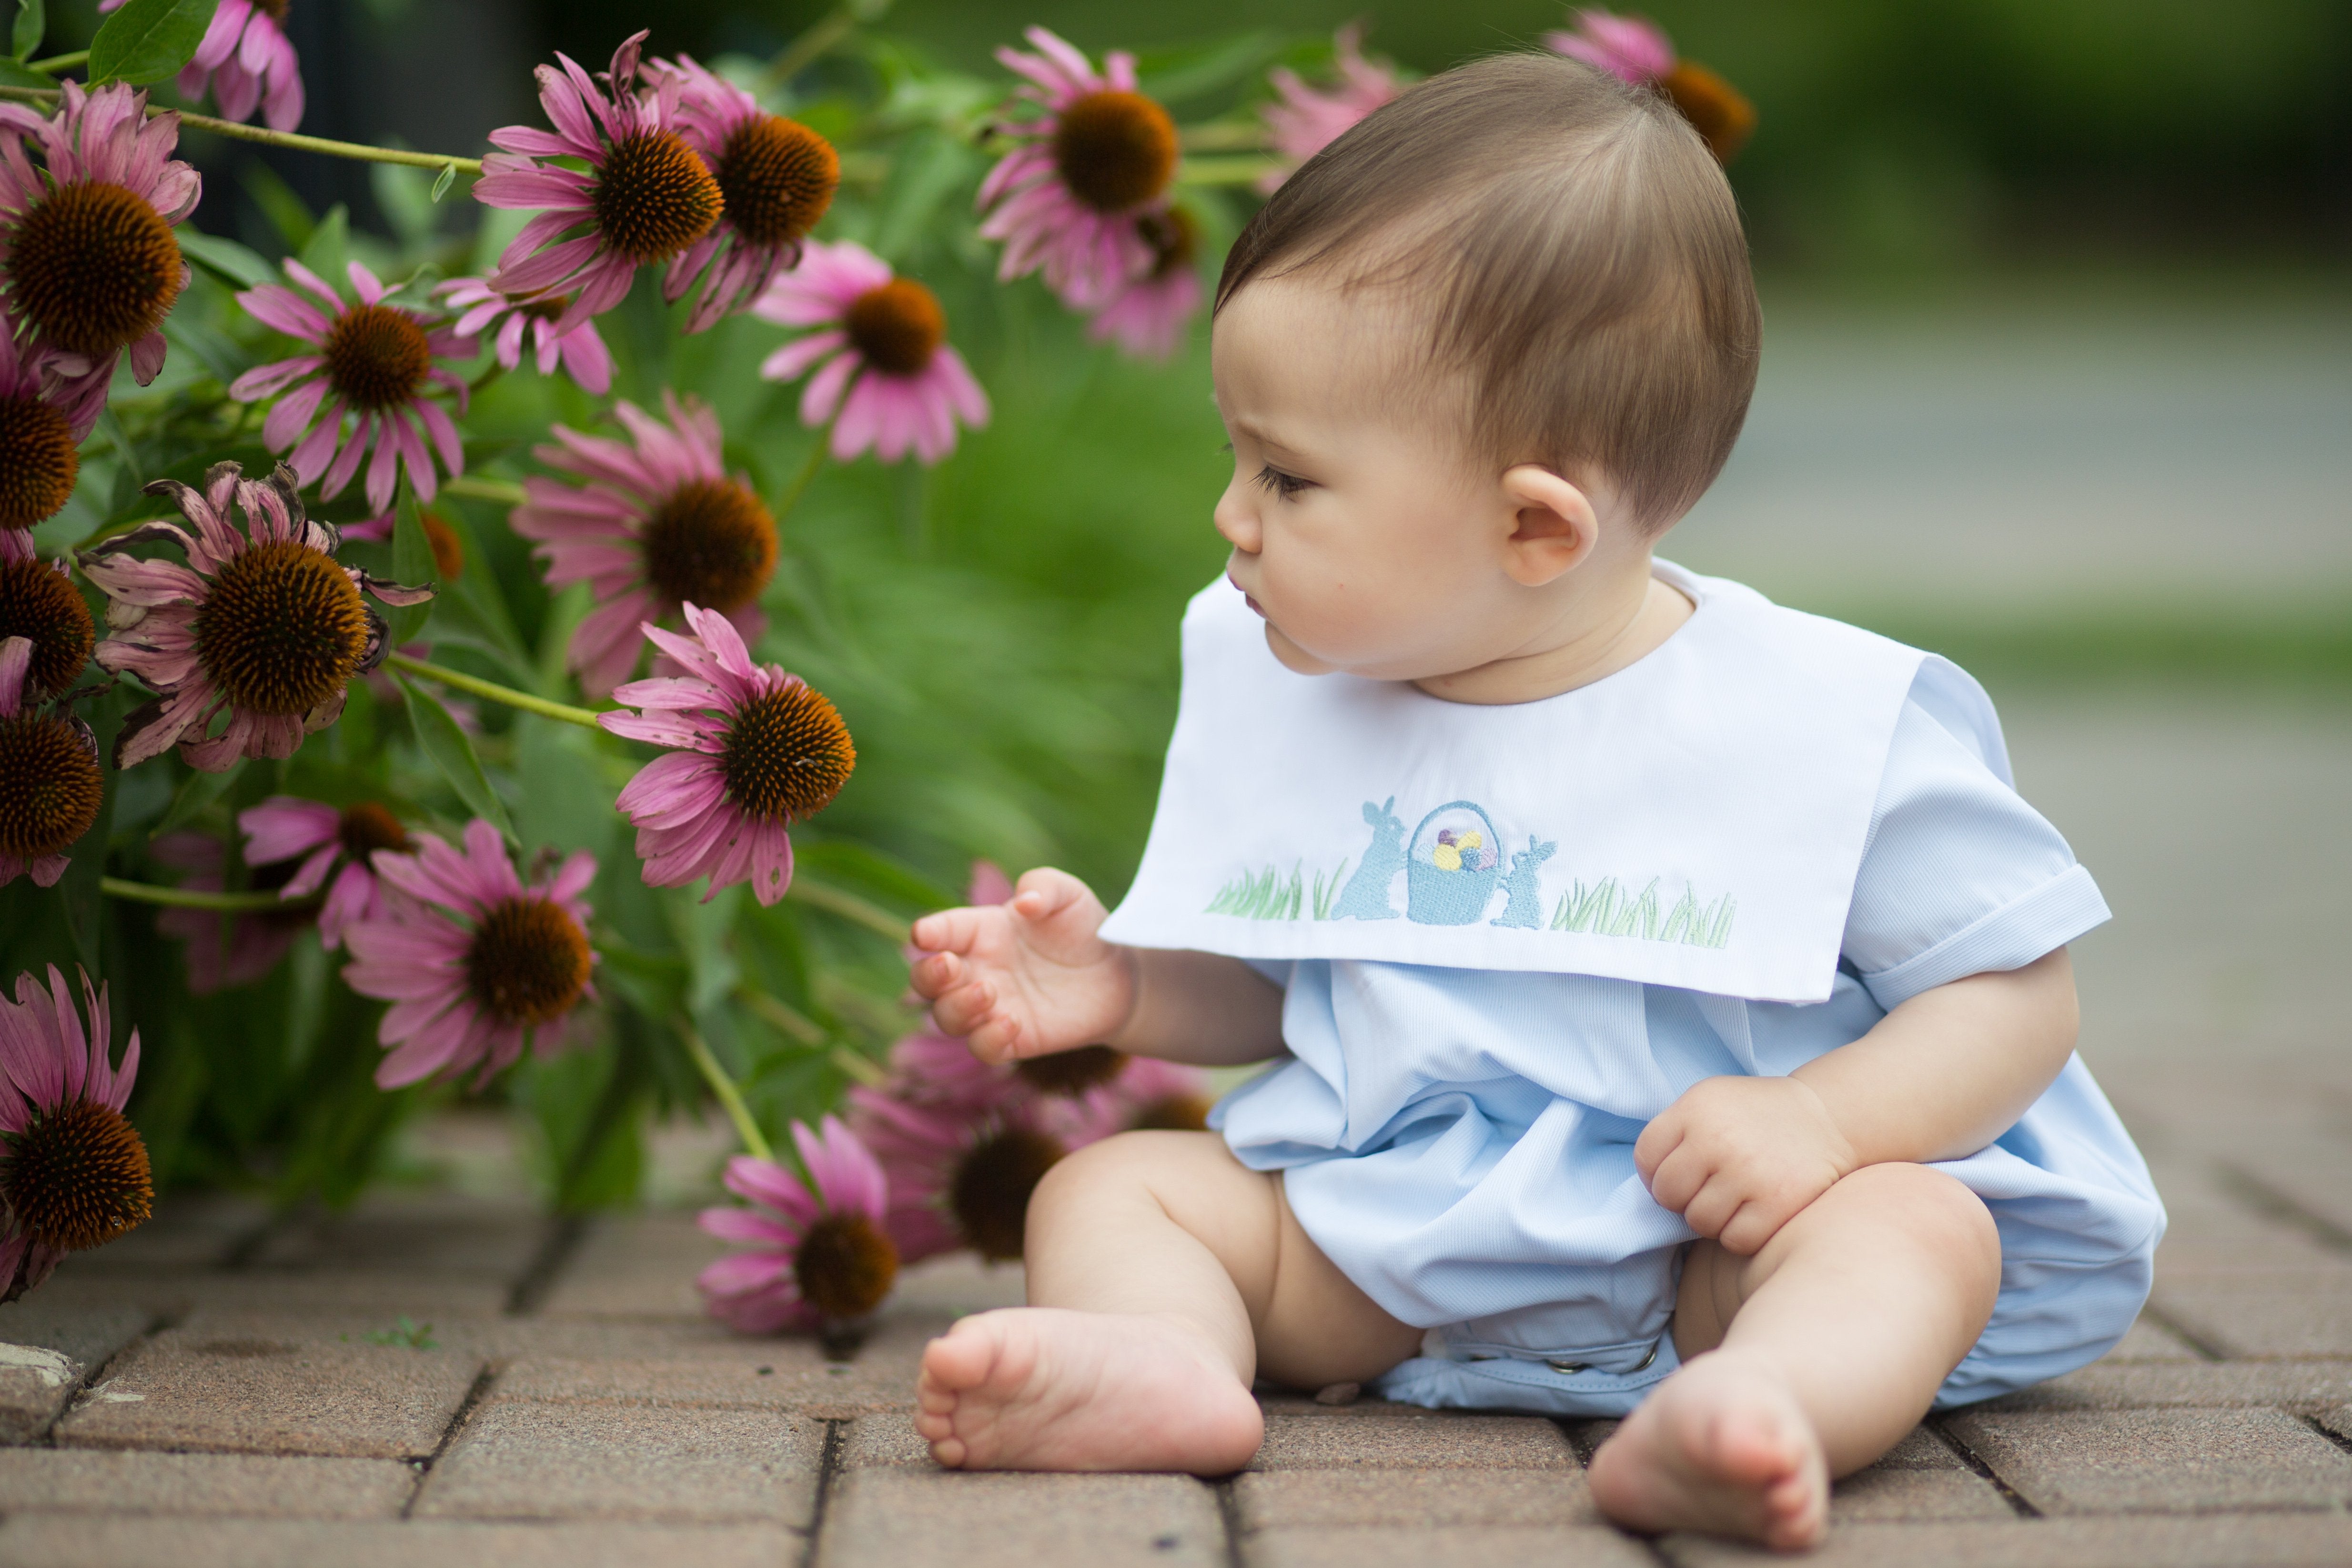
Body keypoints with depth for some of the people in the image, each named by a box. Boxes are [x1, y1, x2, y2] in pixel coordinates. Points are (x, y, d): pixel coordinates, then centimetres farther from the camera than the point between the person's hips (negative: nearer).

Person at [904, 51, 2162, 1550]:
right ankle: (1161, 1364, -42)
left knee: (1915, 1227, -30)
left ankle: (1770, 1402, -59)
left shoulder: (1828, 724, -10)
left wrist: (1825, 1117, -21)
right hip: (1374, 1236, 4)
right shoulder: (1285, 701, 6)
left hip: (1695, 1250, -4)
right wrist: (1125, 986, -1)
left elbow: (2018, 991, -5)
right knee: (1109, 1182, -12)